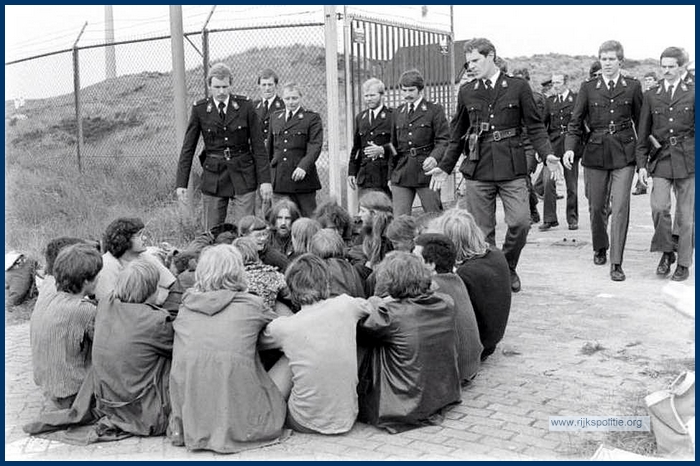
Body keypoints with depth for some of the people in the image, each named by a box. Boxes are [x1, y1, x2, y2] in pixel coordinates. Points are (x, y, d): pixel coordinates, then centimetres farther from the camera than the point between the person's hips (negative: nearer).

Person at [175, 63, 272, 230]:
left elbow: (258, 145, 0)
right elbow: (188, 148, 3)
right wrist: (181, 184, -2)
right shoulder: (199, 109, -1)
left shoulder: (245, 106, -2)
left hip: (243, 176, -1)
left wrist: (264, 180, -4)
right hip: (213, 177, 1)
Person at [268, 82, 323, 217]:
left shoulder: (312, 118, 0)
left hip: (302, 176, -3)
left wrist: (303, 166, -24)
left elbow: (315, 145, -11)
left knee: (308, 217, 1)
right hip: (279, 179, 4)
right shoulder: (275, 117, 16)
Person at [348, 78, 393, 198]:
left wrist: (382, 150, -23)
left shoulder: (392, 116, 0)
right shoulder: (360, 117, 17)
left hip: (385, 175, -4)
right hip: (364, 177, 4)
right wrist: (351, 172, 13)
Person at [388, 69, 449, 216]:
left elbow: (443, 140, -6)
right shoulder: (398, 112, 16)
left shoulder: (434, 110, 2)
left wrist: (435, 157, -26)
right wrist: (391, 175, 15)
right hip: (401, 175, 4)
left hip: (426, 172, -4)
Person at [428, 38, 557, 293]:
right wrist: (445, 167, 15)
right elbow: (458, 135, 17)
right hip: (477, 171, 2)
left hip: (512, 169, -1)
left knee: (520, 222, -9)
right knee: (482, 230, 2)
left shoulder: (518, 87, 4)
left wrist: (547, 154, -11)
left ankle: (508, 268, 17)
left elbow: (535, 126, 4)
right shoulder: (466, 92, 10)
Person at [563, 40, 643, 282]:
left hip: (624, 154, -1)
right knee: (597, 206, 10)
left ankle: (616, 263, -4)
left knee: (620, 207, -9)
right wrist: (569, 148, -12)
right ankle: (600, 248, 36)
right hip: (596, 153, 1)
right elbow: (575, 121, 3)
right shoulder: (588, 87, 5)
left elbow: (641, 121, 10)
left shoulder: (633, 86, 5)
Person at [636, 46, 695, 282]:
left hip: (687, 160, -1)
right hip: (661, 159, 1)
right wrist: (641, 163, 4)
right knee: (659, 207, -14)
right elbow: (643, 133, 10)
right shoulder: (651, 96, 9)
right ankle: (666, 252, 8)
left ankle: (684, 263, 15)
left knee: (685, 214, 4)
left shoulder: (692, 94, 5)